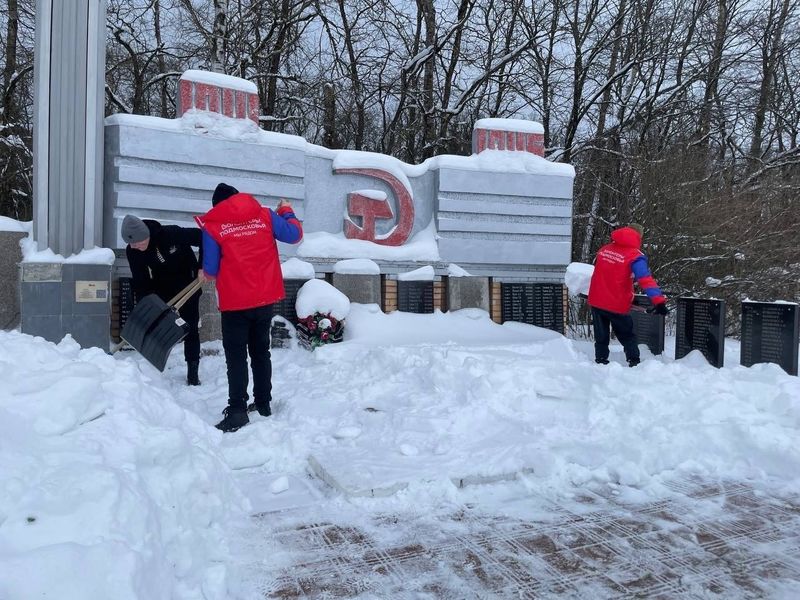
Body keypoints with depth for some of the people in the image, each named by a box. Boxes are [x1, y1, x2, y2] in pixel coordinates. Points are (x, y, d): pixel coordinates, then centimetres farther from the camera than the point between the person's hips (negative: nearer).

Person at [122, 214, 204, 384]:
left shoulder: (171, 233, -31)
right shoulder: (132, 252, -18)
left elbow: (203, 238, -23)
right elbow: (141, 282, -14)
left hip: (187, 285, -3)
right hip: (162, 287, 3)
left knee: (191, 329, -3)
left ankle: (193, 372, 5)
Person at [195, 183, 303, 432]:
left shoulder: (212, 225, -4)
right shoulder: (265, 215, 3)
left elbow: (210, 269, -5)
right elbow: (294, 234, 7)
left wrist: (206, 273, 20)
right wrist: (287, 211, 25)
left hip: (235, 301, -4)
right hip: (265, 298, 4)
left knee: (236, 356, 2)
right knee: (261, 352, 17)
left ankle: (237, 411, -4)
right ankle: (263, 403, 24)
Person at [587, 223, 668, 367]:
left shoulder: (604, 249, 7)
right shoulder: (635, 256, -11)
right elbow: (646, 280, -22)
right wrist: (659, 301, -28)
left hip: (596, 301, 4)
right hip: (617, 305, -4)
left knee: (601, 336, 17)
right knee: (627, 336, 14)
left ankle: (600, 361, 16)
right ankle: (634, 361, 8)